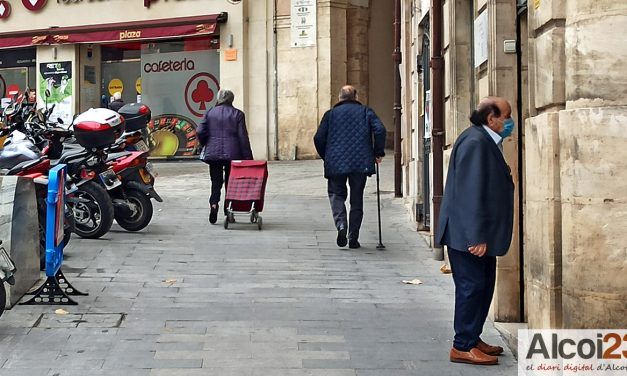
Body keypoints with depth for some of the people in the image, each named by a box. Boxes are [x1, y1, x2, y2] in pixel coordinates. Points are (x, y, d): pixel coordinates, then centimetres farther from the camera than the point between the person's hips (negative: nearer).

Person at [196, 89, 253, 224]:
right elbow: (243, 137, -3)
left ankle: (214, 203, -18)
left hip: (213, 153, 1)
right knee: (230, 182, 10)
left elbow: (200, 132, -2)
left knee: (216, 182, 7)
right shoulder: (238, 114, 1)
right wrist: (248, 157, -1)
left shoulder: (209, 113, 5)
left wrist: (205, 145, 16)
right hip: (233, 153, -1)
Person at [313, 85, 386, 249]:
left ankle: (341, 225, -14)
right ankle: (353, 238, 8)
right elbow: (380, 130, -6)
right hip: (361, 163, 0)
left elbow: (318, 138, 3)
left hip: (336, 163, 0)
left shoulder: (331, 114, 10)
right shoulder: (366, 111, 10)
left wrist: (326, 157, 16)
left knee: (336, 194, 12)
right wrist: (378, 153, 3)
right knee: (357, 199, 10)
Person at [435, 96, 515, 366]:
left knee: (483, 286, 15)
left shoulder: (488, 142, 14)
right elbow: (471, 192, -24)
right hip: (469, 235, -10)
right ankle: (463, 347, 5)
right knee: (471, 287, -4)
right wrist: (477, 237, -25)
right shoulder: (475, 141, -18)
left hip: (482, 235, 10)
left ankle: (473, 339, 25)